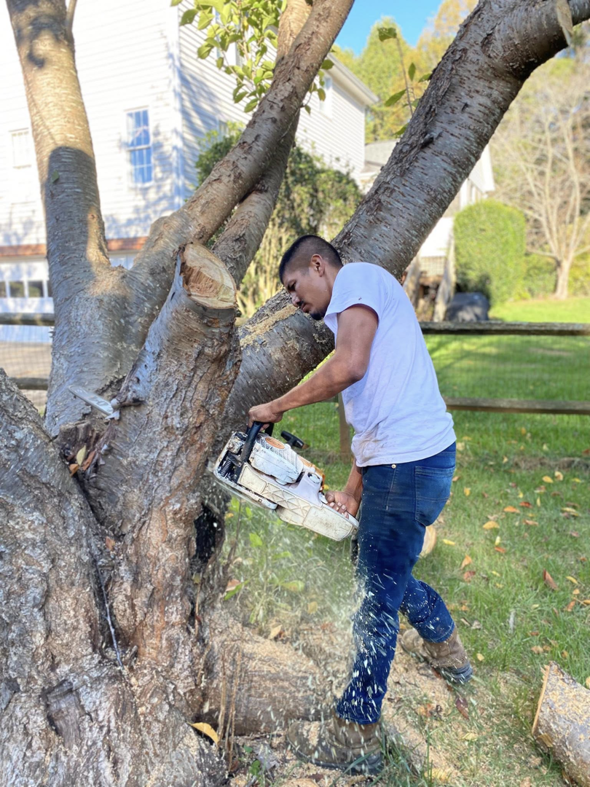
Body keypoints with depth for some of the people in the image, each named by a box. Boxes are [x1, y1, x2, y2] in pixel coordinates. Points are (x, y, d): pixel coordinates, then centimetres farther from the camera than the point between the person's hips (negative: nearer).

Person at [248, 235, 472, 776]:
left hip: (407, 462, -10)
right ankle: (448, 653, 51)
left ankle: (355, 739, 19)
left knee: (378, 598, 2)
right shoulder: (354, 318, 24)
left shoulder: (356, 276, -4)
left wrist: (277, 406, -10)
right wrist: (353, 491, 15)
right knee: (388, 572, 26)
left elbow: (349, 367, -21)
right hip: (407, 460, 10)